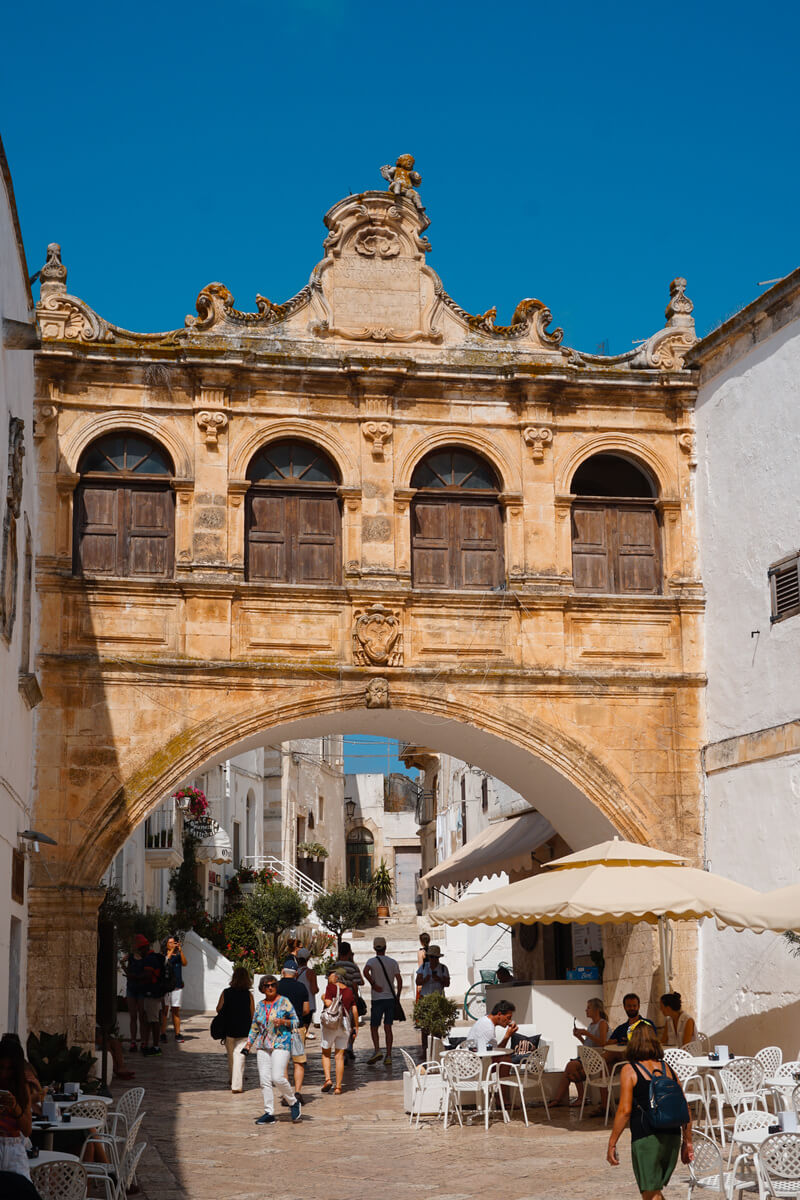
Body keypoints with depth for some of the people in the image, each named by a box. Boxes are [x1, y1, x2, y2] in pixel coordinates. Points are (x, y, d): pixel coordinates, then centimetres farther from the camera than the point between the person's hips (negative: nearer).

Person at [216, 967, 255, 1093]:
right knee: (240, 1055, 1)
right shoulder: (249, 995, -8)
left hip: (228, 1029, 2)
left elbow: (218, 1009, 0)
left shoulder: (225, 993, -6)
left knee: (231, 1055, 18)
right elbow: (253, 1015, -4)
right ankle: (237, 1084, -6)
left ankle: (232, 1081, 31)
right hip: (244, 1031, -2)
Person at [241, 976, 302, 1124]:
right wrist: (248, 1045, 11)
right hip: (263, 1046, 5)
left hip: (281, 1044, -5)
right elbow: (254, 1028, 19)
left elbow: (295, 1021, 2)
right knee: (264, 1080, -1)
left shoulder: (284, 1002, 1)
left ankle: (294, 1103, 7)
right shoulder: (260, 1005, 13)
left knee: (278, 1078, -15)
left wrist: (282, 1021, -15)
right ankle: (269, 1113, 6)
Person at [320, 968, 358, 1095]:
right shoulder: (349, 991, 7)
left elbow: (328, 1003, -19)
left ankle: (328, 1079, -6)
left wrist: (323, 998, 2)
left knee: (326, 1053, 13)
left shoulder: (331, 987, -7)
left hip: (330, 1023, -3)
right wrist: (356, 1026, 13)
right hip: (345, 1023, 3)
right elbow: (354, 1010, 5)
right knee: (340, 1056, 8)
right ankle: (338, 1087, 5)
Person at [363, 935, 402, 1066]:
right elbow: (399, 980, 0)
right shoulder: (392, 962, 6)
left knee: (374, 1027, 7)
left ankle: (376, 1049, -13)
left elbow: (366, 971, -26)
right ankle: (388, 1055, -1)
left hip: (377, 998, -3)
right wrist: (397, 997, 8)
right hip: (391, 998, 3)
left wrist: (373, 985, -13)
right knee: (388, 1027, 5)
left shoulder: (372, 961, -3)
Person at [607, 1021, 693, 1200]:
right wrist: (687, 1142, 18)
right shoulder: (668, 1069, 11)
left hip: (646, 1138, -5)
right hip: (672, 1137, 5)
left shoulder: (629, 1070, -3)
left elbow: (624, 1110, -10)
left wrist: (612, 1143, -4)